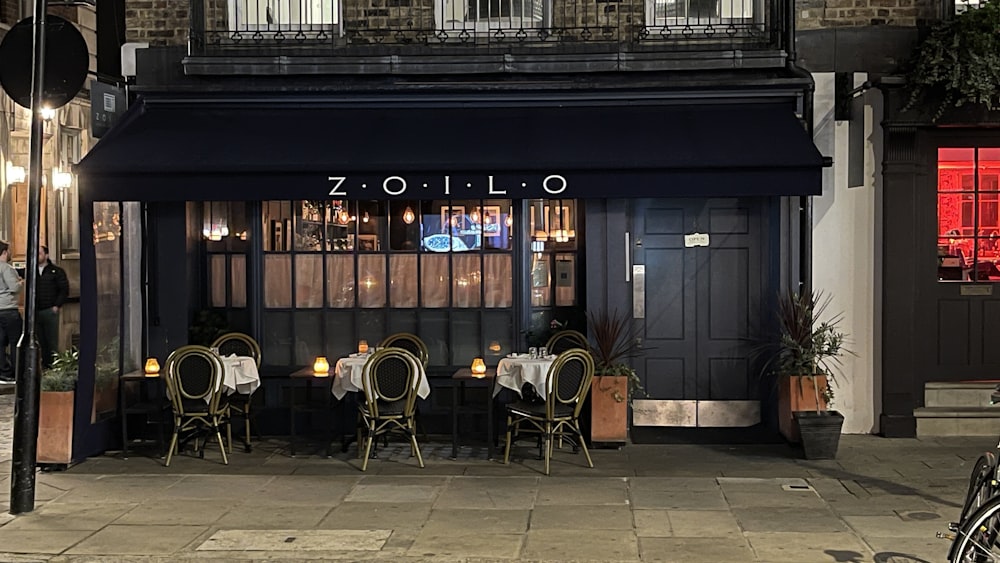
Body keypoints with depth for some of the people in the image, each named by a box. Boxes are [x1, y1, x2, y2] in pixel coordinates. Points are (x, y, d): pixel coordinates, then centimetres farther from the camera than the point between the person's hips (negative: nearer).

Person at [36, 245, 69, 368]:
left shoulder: (57, 271, 2)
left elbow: (64, 290, -1)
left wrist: (57, 306, -8)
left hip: (50, 311, -3)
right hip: (36, 312, 4)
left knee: (52, 343, -2)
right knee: (41, 342, 6)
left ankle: (53, 365, 1)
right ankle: (44, 365, 12)